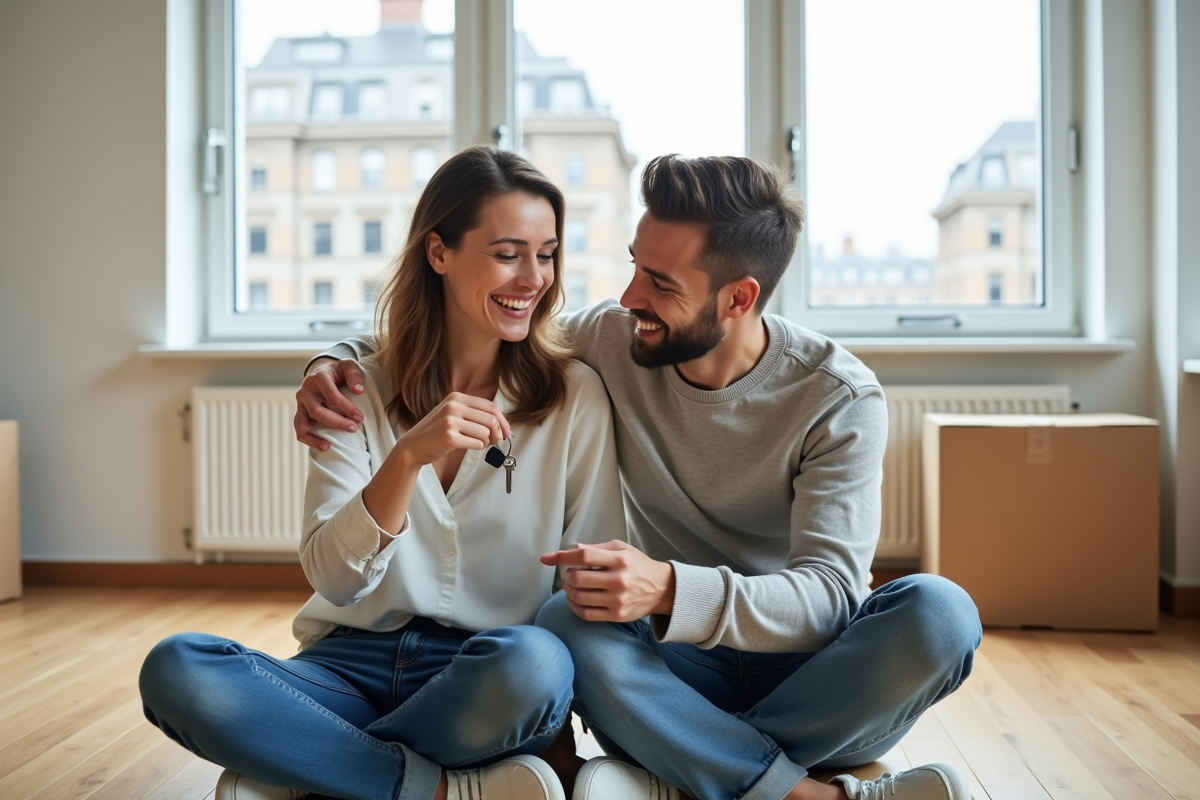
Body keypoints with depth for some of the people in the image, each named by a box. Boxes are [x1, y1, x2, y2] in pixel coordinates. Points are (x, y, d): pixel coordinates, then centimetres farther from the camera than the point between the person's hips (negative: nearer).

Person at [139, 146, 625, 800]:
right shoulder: (358, 393, 2)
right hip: (358, 664, 2)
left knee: (532, 660, -36)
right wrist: (408, 456, -24)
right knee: (174, 670, -24)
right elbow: (334, 579, -8)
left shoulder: (575, 396, -1)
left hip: (488, 678, -1)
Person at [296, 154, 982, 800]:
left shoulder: (839, 398, -13)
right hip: (683, 671, 1)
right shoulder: (611, 340, -5)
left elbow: (830, 589, -22)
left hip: (813, 672, -1)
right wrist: (339, 360, -12)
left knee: (939, 611, -32)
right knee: (566, 623, -31)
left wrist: (670, 591, -39)